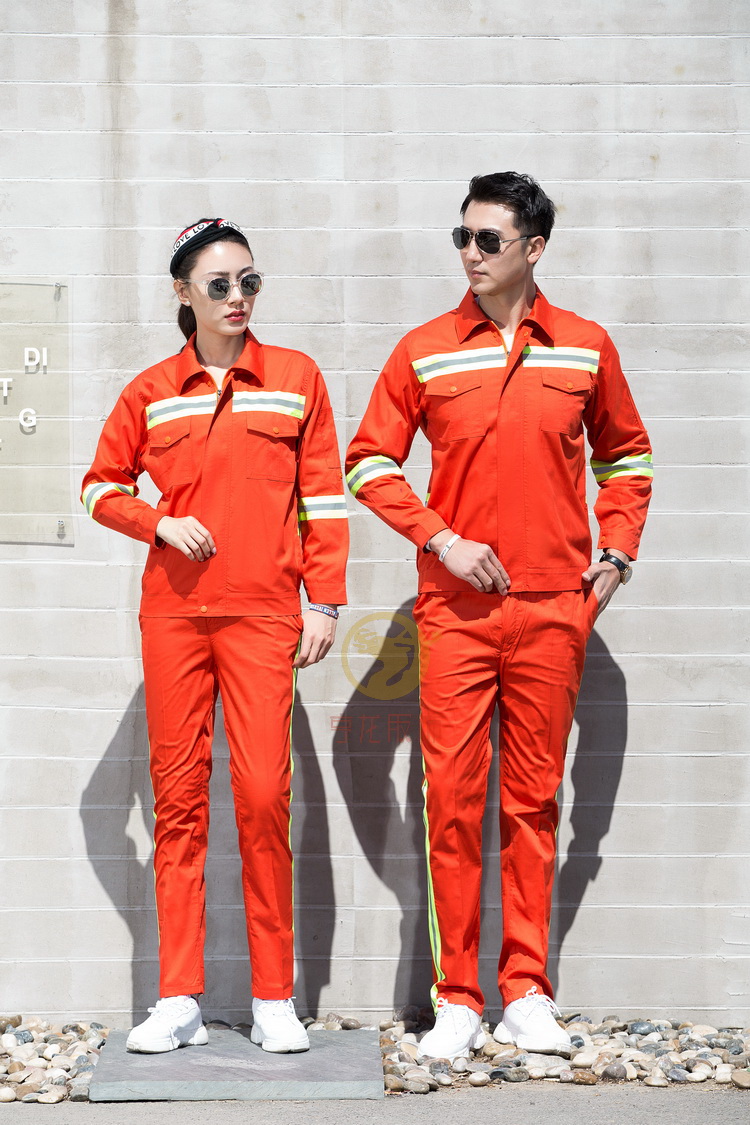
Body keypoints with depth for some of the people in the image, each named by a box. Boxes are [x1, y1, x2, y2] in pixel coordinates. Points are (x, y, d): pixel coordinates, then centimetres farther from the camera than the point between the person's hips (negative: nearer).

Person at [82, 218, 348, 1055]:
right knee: (178, 792, 2)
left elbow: (322, 497, 5)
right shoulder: (152, 391, 9)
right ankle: (179, 1000, 8)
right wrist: (159, 522, -2)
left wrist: (325, 601, 0)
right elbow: (101, 487, 17)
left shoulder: (296, 377, 6)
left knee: (264, 794, -7)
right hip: (174, 608, 2)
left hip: (263, 611, -2)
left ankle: (274, 1000, 3)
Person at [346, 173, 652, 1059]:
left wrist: (615, 553, 6)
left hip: (553, 609, 1)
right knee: (452, 797, -1)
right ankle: (457, 1000, 6)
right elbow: (369, 462, 4)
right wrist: (440, 539, -7)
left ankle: (527, 993, 14)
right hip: (456, 606, -1)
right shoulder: (424, 352, 3)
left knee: (534, 799, 6)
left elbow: (625, 456, 18)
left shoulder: (585, 347, 6)